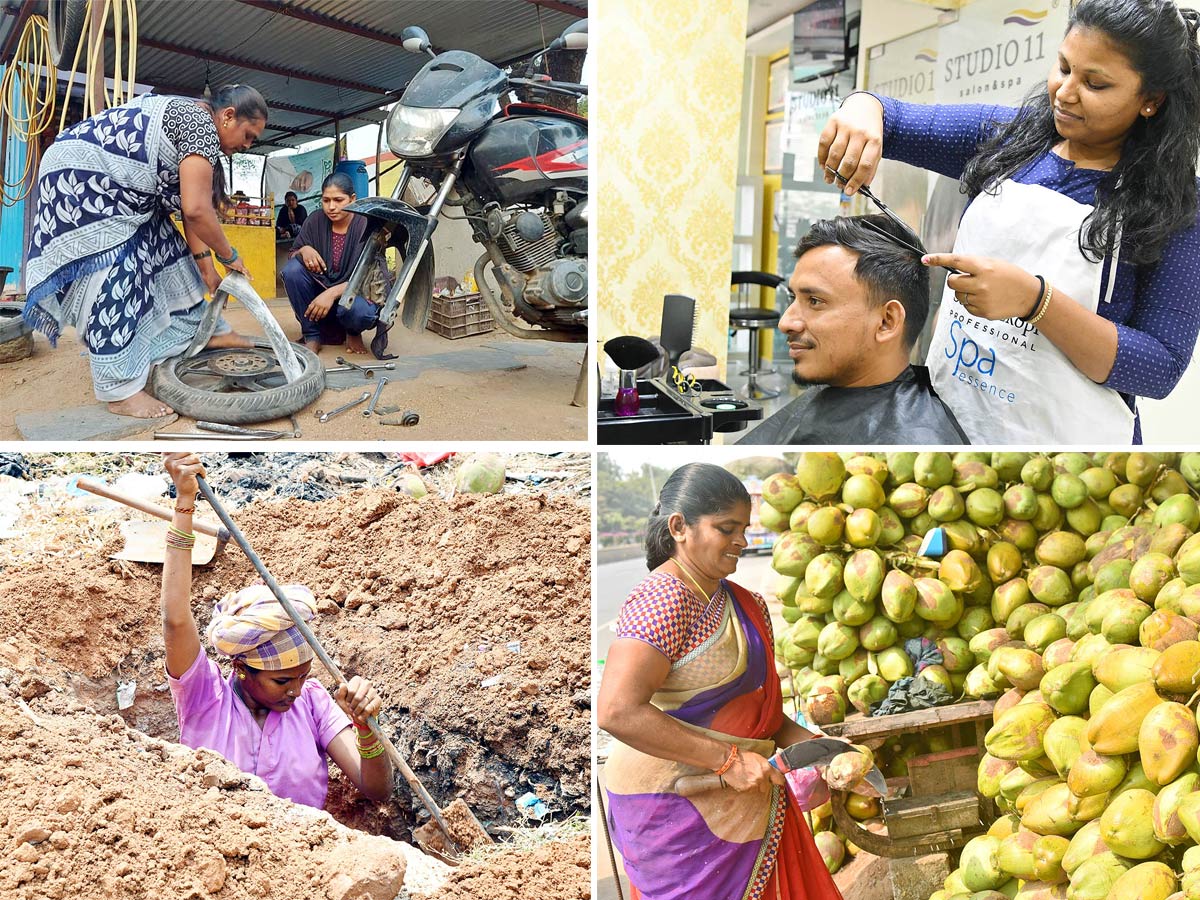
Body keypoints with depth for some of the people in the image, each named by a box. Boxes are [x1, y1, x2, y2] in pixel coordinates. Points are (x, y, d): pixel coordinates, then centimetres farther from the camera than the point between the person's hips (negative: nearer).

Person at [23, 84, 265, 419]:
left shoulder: (193, 126, 13)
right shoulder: (201, 123, -18)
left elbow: (190, 206, 13)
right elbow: (196, 209, -24)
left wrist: (205, 266, 10)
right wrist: (229, 256, -11)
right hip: (79, 176, -11)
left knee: (161, 248, 16)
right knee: (114, 276, -12)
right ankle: (120, 391, -9)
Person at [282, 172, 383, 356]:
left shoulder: (366, 226, -15)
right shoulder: (315, 221, -3)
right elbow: (293, 256, 5)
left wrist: (332, 293, -35)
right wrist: (304, 250, -20)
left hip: (357, 294, -4)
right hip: (321, 287, 4)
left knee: (361, 311, -39)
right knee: (292, 269, -23)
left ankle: (353, 333, 3)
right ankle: (312, 336, -9)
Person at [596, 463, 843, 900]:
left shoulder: (742, 602, 11)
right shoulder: (663, 598, -18)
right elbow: (617, 711, -28)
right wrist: (728, 760, -24)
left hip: (744, 796, 9)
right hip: (676, 803, -8)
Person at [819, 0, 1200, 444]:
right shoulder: (1007, 134, 0)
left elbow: (1161, 369, -16)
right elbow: (893, 119, 3)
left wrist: (1033, 299, -30)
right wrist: (861, 109, -23)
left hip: (1061, 434, -4)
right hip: (946, 414, 4)